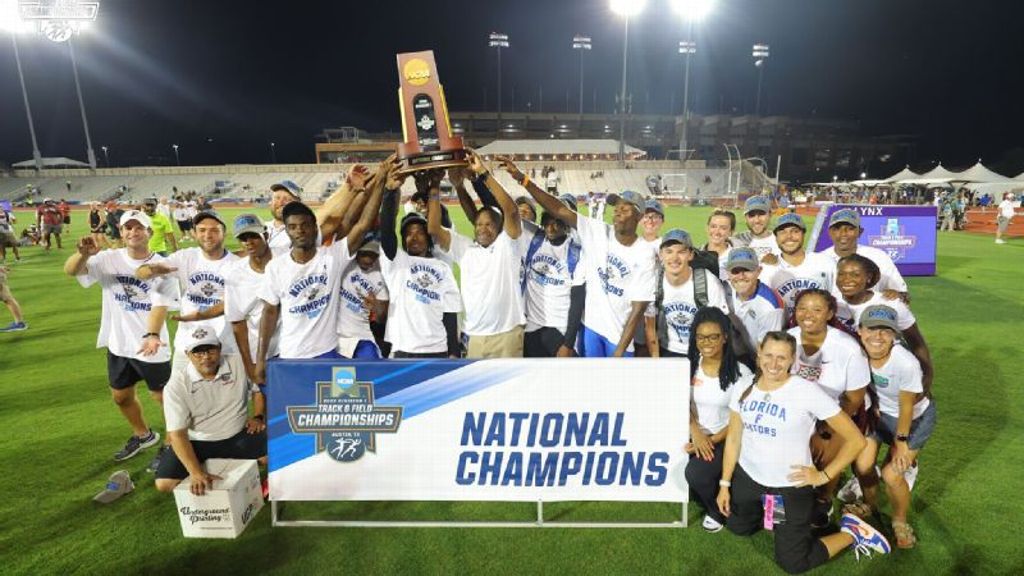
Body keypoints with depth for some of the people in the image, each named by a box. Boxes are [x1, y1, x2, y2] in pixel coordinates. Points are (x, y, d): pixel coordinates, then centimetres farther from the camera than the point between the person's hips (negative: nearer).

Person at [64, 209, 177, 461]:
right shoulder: (109, 259, -3)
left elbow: (160, 305, -21)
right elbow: (71, 271, -15)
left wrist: (152, 335, -38)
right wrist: (84, 253, -38)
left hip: (150, 347, -5)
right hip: (118, 344, 5)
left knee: (163, 396, 6)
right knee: (121, 396, 21)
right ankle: (143, 435, 44)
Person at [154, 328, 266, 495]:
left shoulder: (239, 363, -9)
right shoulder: (176, 385, -14)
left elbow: (258, 390, 12)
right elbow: (177, 433, -19)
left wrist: (258, 417, -4)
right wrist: (196, 473, -29)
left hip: (239, 436, 1)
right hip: (199, 443, 0)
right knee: (164, 483, -21)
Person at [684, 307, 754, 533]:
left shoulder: (740, 373, -14)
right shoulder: (690, 366, -2)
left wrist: (712, 440, -18)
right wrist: (696, 434, -15)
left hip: (726, 439, -4)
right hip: (696, 434, 5)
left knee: (695, 473, -27)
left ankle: (720, 511, 7)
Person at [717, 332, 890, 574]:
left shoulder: (807, 392, -21)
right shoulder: (742, 389, -7)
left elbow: (856, 440, -13)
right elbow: (733, 438, 2)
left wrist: (824, 476, -11)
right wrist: (724, 483, 3)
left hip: (791, 487, -4)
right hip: (747, 477, 5)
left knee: (792, 564, 8)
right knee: (738, 528, 23)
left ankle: (852, 532, 26)